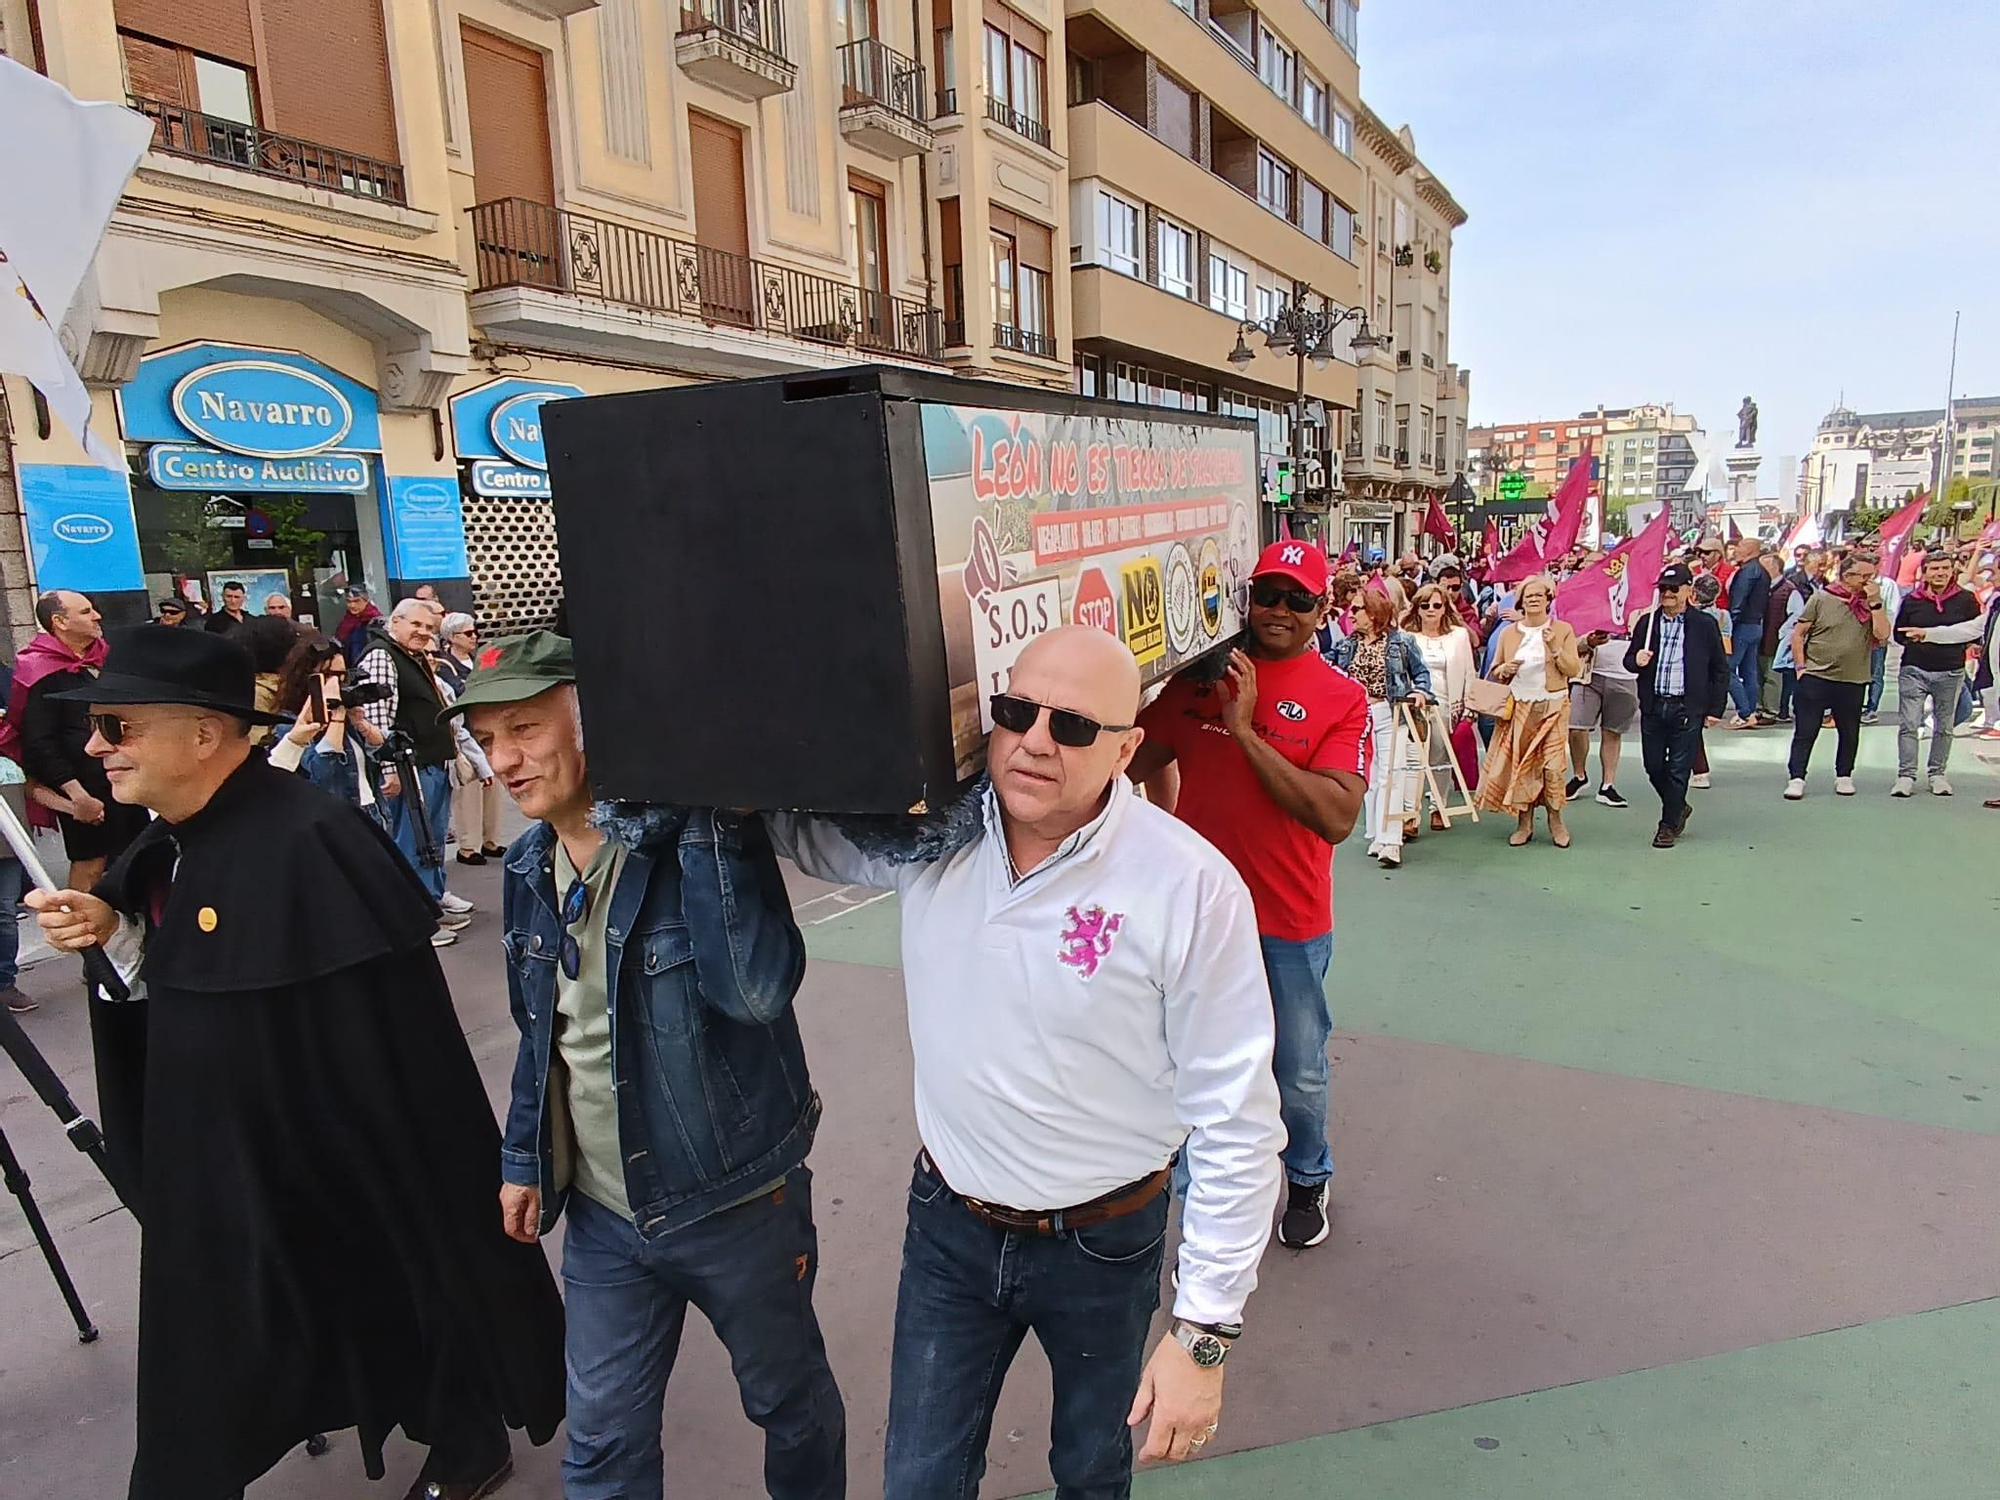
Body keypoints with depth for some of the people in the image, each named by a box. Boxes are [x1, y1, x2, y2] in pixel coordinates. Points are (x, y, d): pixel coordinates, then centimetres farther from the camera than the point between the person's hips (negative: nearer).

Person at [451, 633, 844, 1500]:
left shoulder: (701, 834, -21)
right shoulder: (530, 864, 0)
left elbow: (757, 991, -37)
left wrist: (704, 826, -37)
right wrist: (523, 1158, 13)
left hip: (736, 1201, -5)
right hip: (601, 1212, 5)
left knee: (789, 1401, 19)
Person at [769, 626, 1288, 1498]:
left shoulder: (1193, 889, -23)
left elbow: (1235, 1123, -17)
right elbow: (787, 822, 4)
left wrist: (1203, 1334, -13)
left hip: (1102, 1245, -2)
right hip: (947, 1223, 2)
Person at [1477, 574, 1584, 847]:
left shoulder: (1562, 630, 4)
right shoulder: (1508, 633, 10)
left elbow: (1574, 670, -2)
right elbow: (1493, 673, 15)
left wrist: (1555, 648, -15)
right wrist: (1503, 670, -8)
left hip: (1552, 707, -2)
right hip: (1518, 709, 2)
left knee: (1552, 764, -9)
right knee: (1519, 764, -1)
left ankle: (1555, 820, 6)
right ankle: (1524, 822, 9)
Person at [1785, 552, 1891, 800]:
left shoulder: (1874, 603, 5)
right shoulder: (1822, 599, 0)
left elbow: (1882, 635, -9)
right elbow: (1797, 634, 2)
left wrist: (1874, 602, -14)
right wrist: (1801, 667, -4)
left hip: (1853, 681, 3)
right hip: (1816, 678, -2)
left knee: (1849, 732, 12)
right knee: (1805, 731, -3)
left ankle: (1844, 776, 27)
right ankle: (1797, 779, 1)